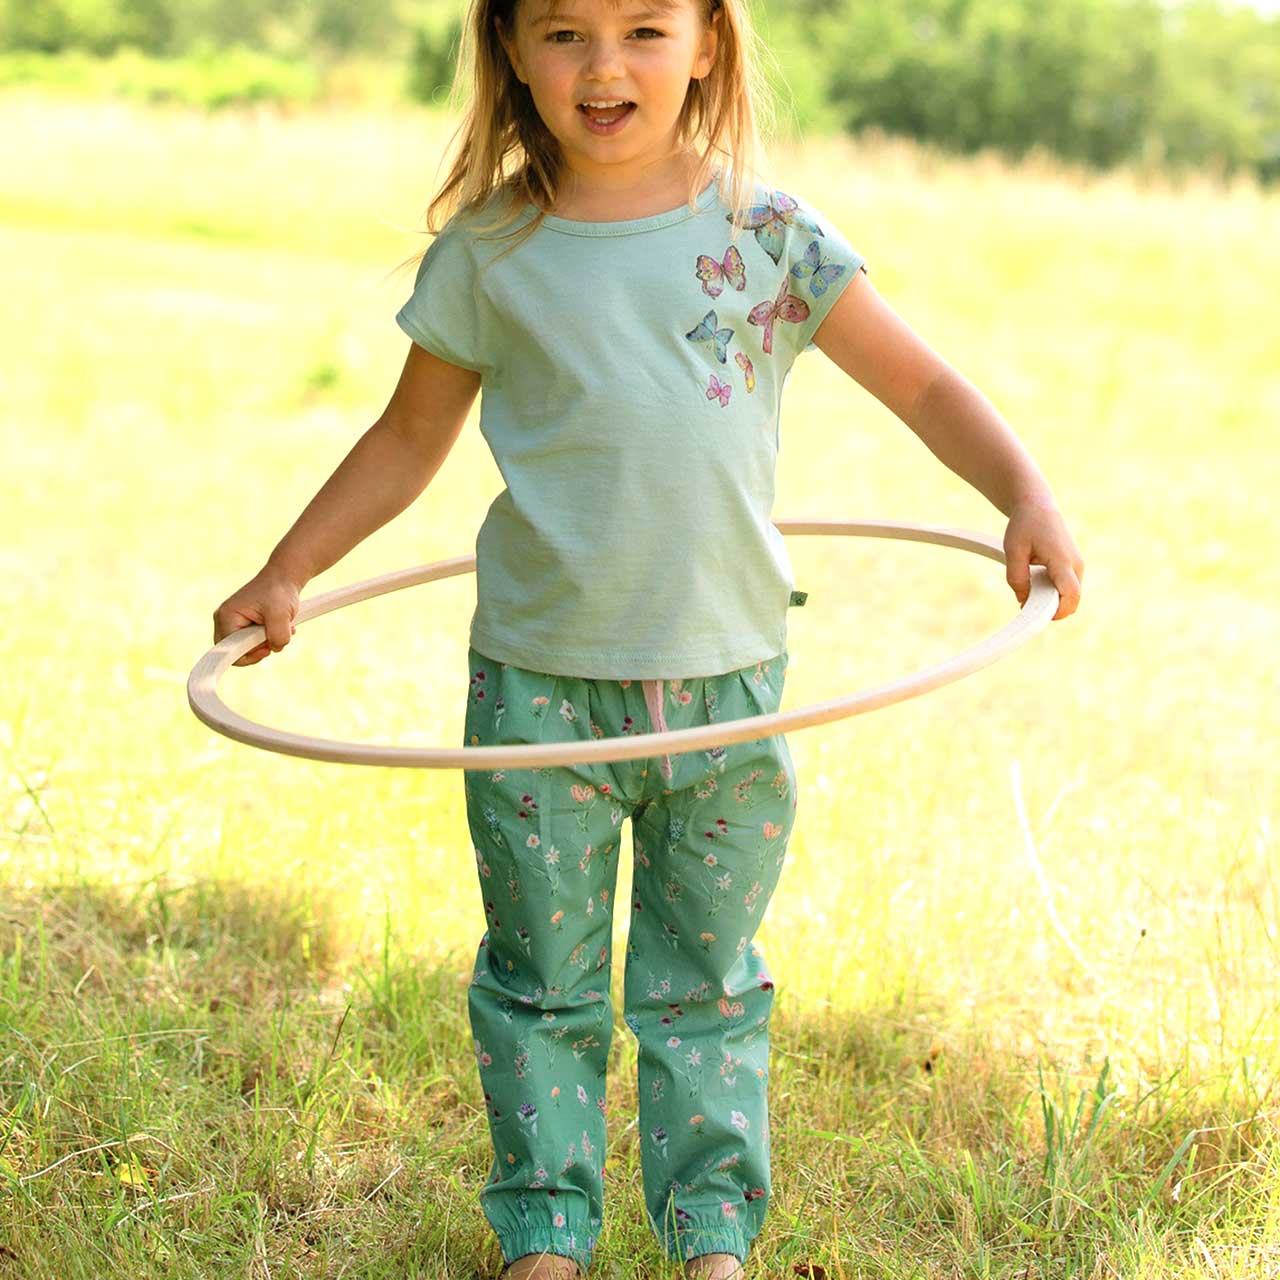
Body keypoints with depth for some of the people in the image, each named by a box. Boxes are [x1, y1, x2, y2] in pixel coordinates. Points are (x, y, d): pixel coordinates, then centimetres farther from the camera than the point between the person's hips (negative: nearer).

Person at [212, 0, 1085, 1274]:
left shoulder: (767, 231, -1)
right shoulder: (488, 252, -1)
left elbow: (918, 381, 2)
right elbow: (409, 439, 11)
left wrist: (1027, 497, -12)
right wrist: (286, 573, 9)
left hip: (728, 681, 0)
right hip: (538, 679, 0)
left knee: (705, 979, 13)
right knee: (541, 979, 10)